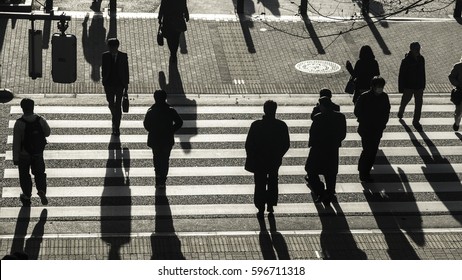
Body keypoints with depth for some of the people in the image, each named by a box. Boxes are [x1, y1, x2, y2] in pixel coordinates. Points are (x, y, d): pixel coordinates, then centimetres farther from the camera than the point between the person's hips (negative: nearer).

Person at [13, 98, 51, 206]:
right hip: (38, 153, 2)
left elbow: (16, 142, -18)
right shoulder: (40, 120, -14)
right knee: (39, 173, 18)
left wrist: (15, 158, -11)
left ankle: (27, 197, 27)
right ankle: (42, 191, -5)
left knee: (24, 175, 17)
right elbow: (47, 133, 3)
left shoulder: (19, 123, -22)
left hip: (24, 154, -2)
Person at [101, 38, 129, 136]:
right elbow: (103, 69, 2)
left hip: (120, 84, -1)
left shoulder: (123, 56, -4)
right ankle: (115, 118, 40)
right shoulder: (105, 56, -2)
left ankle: (117, 128, 3)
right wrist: (104, 81, -2)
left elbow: (126, 70, 1)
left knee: (118, 106, -2)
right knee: (111, 105, 9)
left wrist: (126, 83, 0)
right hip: (109, 84, 1)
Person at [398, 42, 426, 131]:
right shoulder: (406, 60, -15)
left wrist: (423, 85, 14)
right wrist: (401, 88, -13)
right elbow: (401, 75, -12)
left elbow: (423, 73, 12)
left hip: (419, 86, 4)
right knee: (405, 100, 14)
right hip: (408, 86, -4)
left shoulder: (421, 59, 1)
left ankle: (416, 121, 14)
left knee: (419, 103, 3)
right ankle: (401, 111, 46)